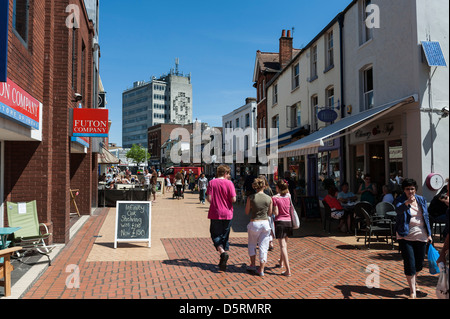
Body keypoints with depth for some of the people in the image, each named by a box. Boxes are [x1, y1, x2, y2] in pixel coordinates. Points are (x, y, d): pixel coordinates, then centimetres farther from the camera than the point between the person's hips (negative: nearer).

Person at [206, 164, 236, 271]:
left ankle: (222, 252, -16)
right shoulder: (229, 183, -6)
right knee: (225, 237, 13)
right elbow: (233, 199, -11)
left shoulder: (212, 182, -2)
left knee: (215, 235, 10)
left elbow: (209, 199, -7)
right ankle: (223, 262, 16)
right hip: (227, 214, 1)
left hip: (215, 214, 0)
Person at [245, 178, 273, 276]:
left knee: (252, 244, 22)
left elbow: (247, 212, 0)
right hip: (265, 223, 1)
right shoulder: (269, 198, -4)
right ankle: (261, 270, 10)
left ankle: (253, 264, 26)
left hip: (254, 223, -1)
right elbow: (270, 214, 5)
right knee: (263, 247, 8)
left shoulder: (250, 198, -9)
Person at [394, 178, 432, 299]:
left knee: (419, 263, 14)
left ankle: (414, 281, 43)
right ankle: (412, 291, 2)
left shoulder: (422, 200, 8)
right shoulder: (400, 200, -8)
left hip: (421, 236, 5)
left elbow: (426, 217, 15)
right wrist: (407, 203, -51)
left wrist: (429, 234, 12)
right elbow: (398, 209, -32)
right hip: (405, 236, -5)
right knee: (409, 263, -8)